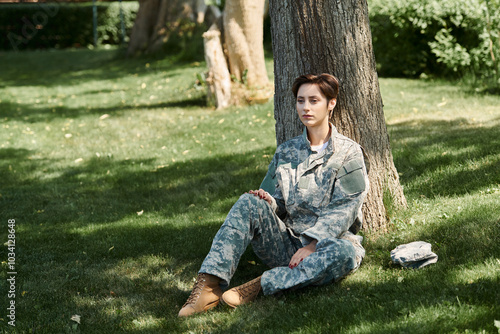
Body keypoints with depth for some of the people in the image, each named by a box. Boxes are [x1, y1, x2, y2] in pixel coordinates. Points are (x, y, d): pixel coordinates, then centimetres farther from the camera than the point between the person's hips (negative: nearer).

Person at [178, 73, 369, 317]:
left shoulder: (349, 153, 1)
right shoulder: (286, 152, 14)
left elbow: (342, 211, -9)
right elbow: (278, 204, 14)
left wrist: (312, 246, -21)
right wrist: (269, 202, -12)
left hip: (327, 243, -3)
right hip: (286, 246, 3)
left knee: (345, 252, -38)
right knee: (249, 203, -23)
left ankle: (261, 285, -34)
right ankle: (209, 285, -35)